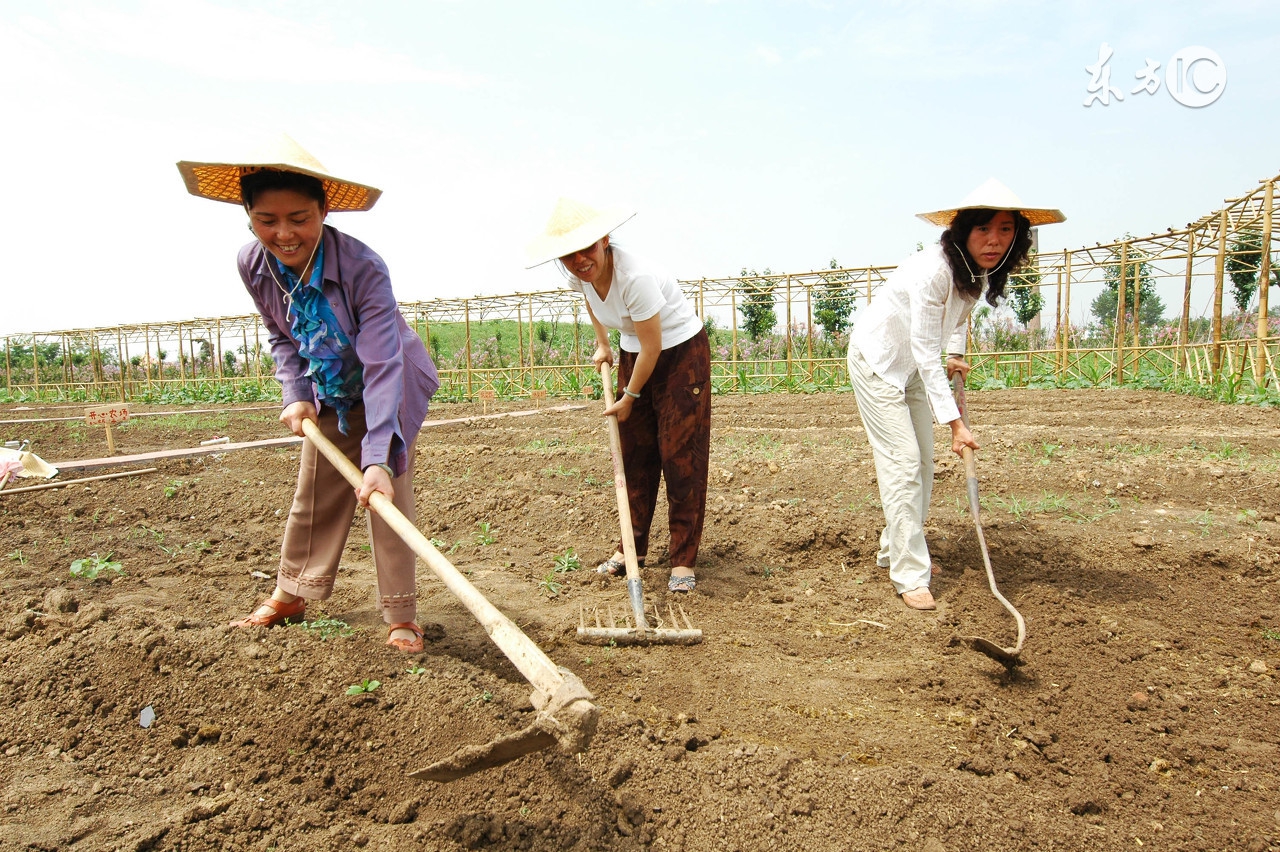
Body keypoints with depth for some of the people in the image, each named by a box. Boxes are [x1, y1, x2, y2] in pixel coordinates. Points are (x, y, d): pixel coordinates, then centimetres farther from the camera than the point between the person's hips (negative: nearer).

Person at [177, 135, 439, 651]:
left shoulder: (363, 269, -36)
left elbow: (381, 367, -41)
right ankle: (291, 594, 32)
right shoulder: (253, 266, -18)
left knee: (387, 493, -9)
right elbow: (281, 338, 0)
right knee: (314, 492, 13)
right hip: (330, 394, 5)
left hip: (392, 388, -5)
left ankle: (400, 615, 4)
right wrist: (295, 395, -15)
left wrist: (379, 456, -48)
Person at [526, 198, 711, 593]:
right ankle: (632, 546, 21)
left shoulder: (635, 277, -33)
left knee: (681, 456, -7)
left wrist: (629, 397, -13)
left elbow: (653, 346, -24)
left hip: (681, 353, -7)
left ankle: (684, 560, 0)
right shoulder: (579, 275, -10)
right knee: (634, 454, 9)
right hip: (633, 354, 7)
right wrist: (602, 345, 19)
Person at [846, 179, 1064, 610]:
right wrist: (955, 421, -35)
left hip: (911, 365, 9)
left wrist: (956, 353, 3)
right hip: (876, 359, -8)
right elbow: (927, 354, -33)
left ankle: (895, 548, 27)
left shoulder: (984, 270, -7)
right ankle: (909, 575, -6)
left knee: (923, 460, 11)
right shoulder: (933, 269, -33)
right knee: (902, 461, -12)